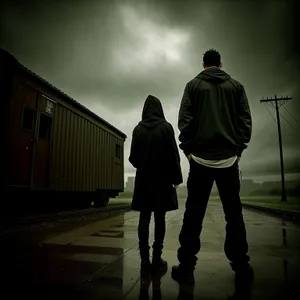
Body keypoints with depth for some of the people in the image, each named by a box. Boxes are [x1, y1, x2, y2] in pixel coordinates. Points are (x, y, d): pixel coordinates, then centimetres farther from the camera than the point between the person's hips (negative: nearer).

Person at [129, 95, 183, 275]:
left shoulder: (138, 129, 2)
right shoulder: (166, 127, -4)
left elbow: (133, 157, 3)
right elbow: (173, 154, -7)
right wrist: (177, 177, 1)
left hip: (143, 179, 2)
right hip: (162, 178, -2)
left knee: (144, 218, 5)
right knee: (160, 218, 4)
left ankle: (145, 259, 6)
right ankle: (157, 258, 10)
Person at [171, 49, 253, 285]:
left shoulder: (193, 85, 8)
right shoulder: (236, 85, 12)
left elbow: (185, 120, -1)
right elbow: (245, 120, 4)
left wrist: (187, 149, 4)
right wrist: (239, 148, 10)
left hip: (201, 158, -1)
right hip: (229, 158, 2)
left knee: (193, 214, 1)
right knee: (234, 213, 10)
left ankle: (186, 267, 4)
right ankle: (241, 265, 17)